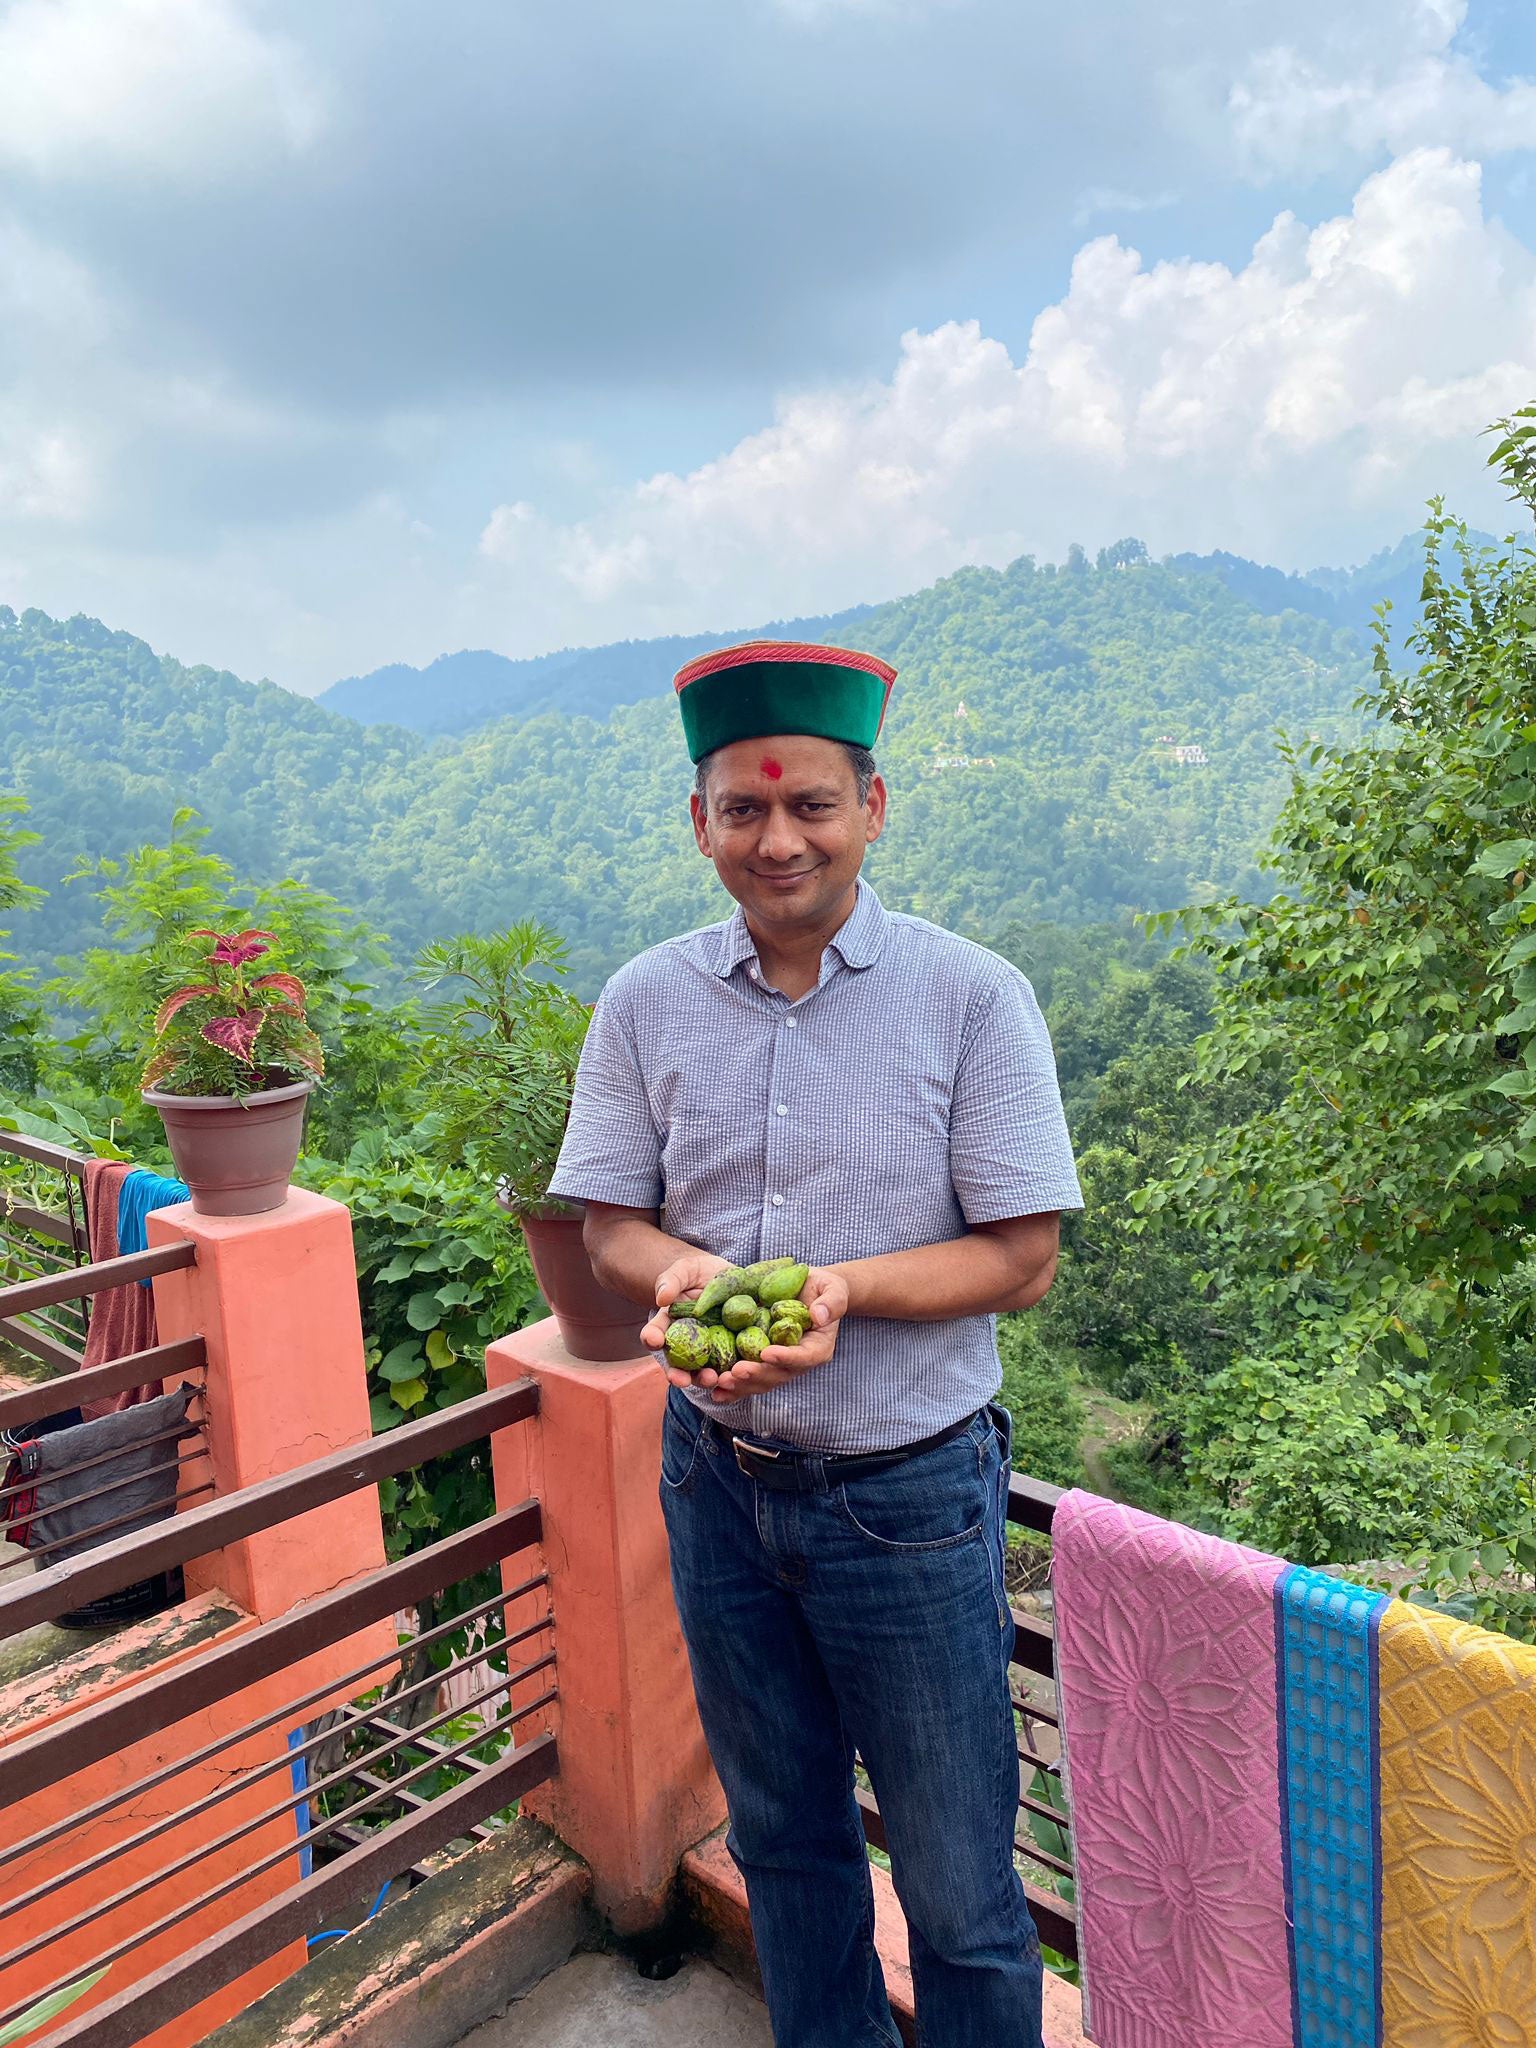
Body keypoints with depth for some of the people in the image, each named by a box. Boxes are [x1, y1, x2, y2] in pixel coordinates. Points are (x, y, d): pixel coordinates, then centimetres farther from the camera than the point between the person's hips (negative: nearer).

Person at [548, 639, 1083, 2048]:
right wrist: (678, 1270, -20)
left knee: (959, 1889, 10)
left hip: (910, 1493, -3)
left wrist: (844, 1285, -26)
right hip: (719, 1477, 4)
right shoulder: (647, 1003, -2)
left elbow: (1021, 1256, -11)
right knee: (783, 1834, 25)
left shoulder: (971, 997, -11)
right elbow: (610, 1227, 2)